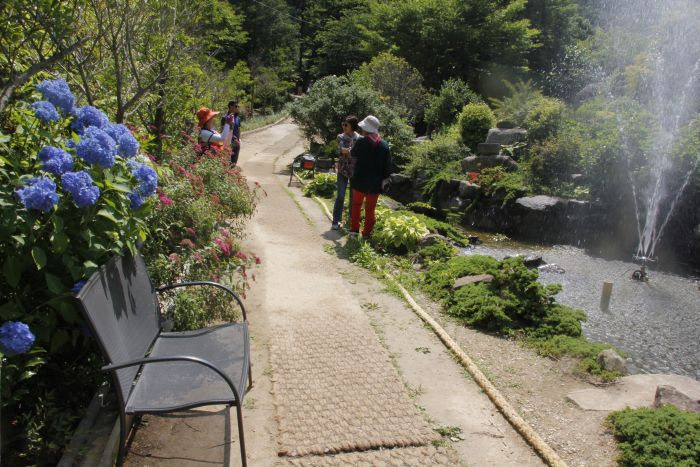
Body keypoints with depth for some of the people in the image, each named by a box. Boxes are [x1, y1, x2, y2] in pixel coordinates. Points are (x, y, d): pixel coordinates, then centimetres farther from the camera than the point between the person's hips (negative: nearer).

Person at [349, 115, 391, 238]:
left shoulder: (361, 142, -15)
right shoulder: (384, 145, -7)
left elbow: (352, 154, 4)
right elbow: (388, 165, -2)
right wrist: (384, 178, 9)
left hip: (360, 180, -1)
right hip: (375, 183, 1)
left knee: (356, 204, 19)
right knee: (370, 209, 11)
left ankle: (354, 228, 22)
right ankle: (367, 232, 15)